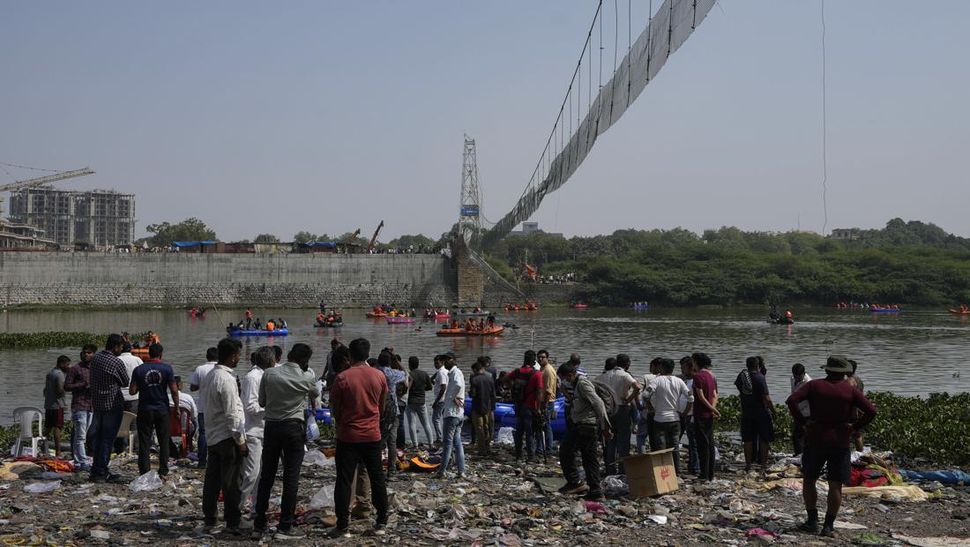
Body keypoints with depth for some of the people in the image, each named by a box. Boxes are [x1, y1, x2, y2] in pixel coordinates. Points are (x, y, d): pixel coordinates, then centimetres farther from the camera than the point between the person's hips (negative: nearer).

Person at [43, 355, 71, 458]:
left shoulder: (50, 373, 16)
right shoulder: (60, 374, -14)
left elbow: (45, 390, 23)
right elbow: (60, 390, -22)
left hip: (48, 405, 9)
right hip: (57, 405, -9)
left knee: (47, 428, 15)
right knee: (57, 428, -8)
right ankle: (57, 453, -8)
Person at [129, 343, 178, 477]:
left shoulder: (139, 369, -3)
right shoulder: (167, 369, -6)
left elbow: (132, 391, -4)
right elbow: (174, 390, -8)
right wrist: (177, 406, 3)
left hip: (145, 410, 0)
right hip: (162, 410, 0)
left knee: (144, 442, 6)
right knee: (164, 442, 11)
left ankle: (144, 472, 5)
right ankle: (163, 471, 12)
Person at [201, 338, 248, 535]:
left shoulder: (209, 376, 10)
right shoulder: (226, 379, -18)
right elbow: (232, 413, -20)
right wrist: (240, 440, -14)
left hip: (212, 436, 9)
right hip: (227, 436, -9)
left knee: (212, 479, 14)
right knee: (232, 481, -3)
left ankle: (209, 519, 21)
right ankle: (232, 523, 0)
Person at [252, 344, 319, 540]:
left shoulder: (269, 374, -3)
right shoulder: (307, 377, -7)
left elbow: (262, 402, 7)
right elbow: (315, 395, 15)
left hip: (271, 426, 3)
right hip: (294, 427, -3)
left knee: (266, 476, 10)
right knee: (291, 477, 3)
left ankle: (259, 525, 14)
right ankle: (285, 527, 4)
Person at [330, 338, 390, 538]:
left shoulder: (342, 378, -12)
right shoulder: (379, 376, -3)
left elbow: (334, 407, -1)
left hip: (348, 436, -3)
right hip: (372, 435, 3)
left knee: (344, 480, 4)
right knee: (377, 478, 12)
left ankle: (342, 525, 4)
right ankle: (382, 522, 16)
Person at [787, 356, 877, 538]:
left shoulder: (814, 385, 0)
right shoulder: (850, 390, -1)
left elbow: (792, 400, -13)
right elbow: (871, 411, -8)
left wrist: (801, 422, -6)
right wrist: (854, 427, -1)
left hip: (815, 440, 0)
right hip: (840, 442, 0)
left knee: (809, 480, 14)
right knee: (835, 485, 4)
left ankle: (812, 521, 9)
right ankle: (828, 526, 2)